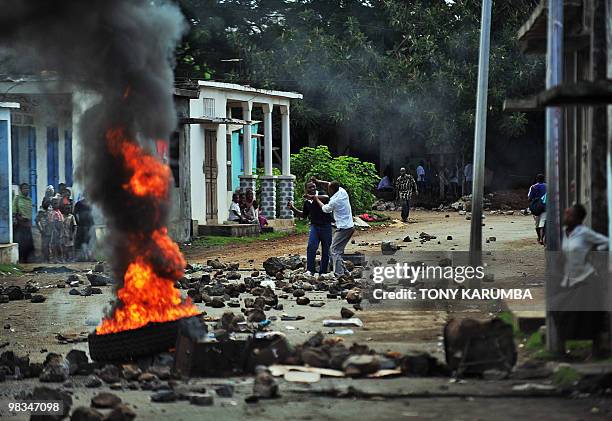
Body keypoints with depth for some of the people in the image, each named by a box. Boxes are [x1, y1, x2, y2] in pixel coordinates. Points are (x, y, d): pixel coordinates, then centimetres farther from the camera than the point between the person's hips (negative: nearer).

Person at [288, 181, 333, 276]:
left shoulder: (321, 195, -6)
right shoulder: (307, 202, 11)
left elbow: (327, 198, -31)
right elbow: (304, 215, 25)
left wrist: (311, 197, -32)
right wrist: (293, 208, 12)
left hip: (326, 226, -3)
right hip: (314, 226, 3)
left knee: (326, 250, 3)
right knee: (311, 247, -16)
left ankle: (323, 271, 13)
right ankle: (310, 269, -12)